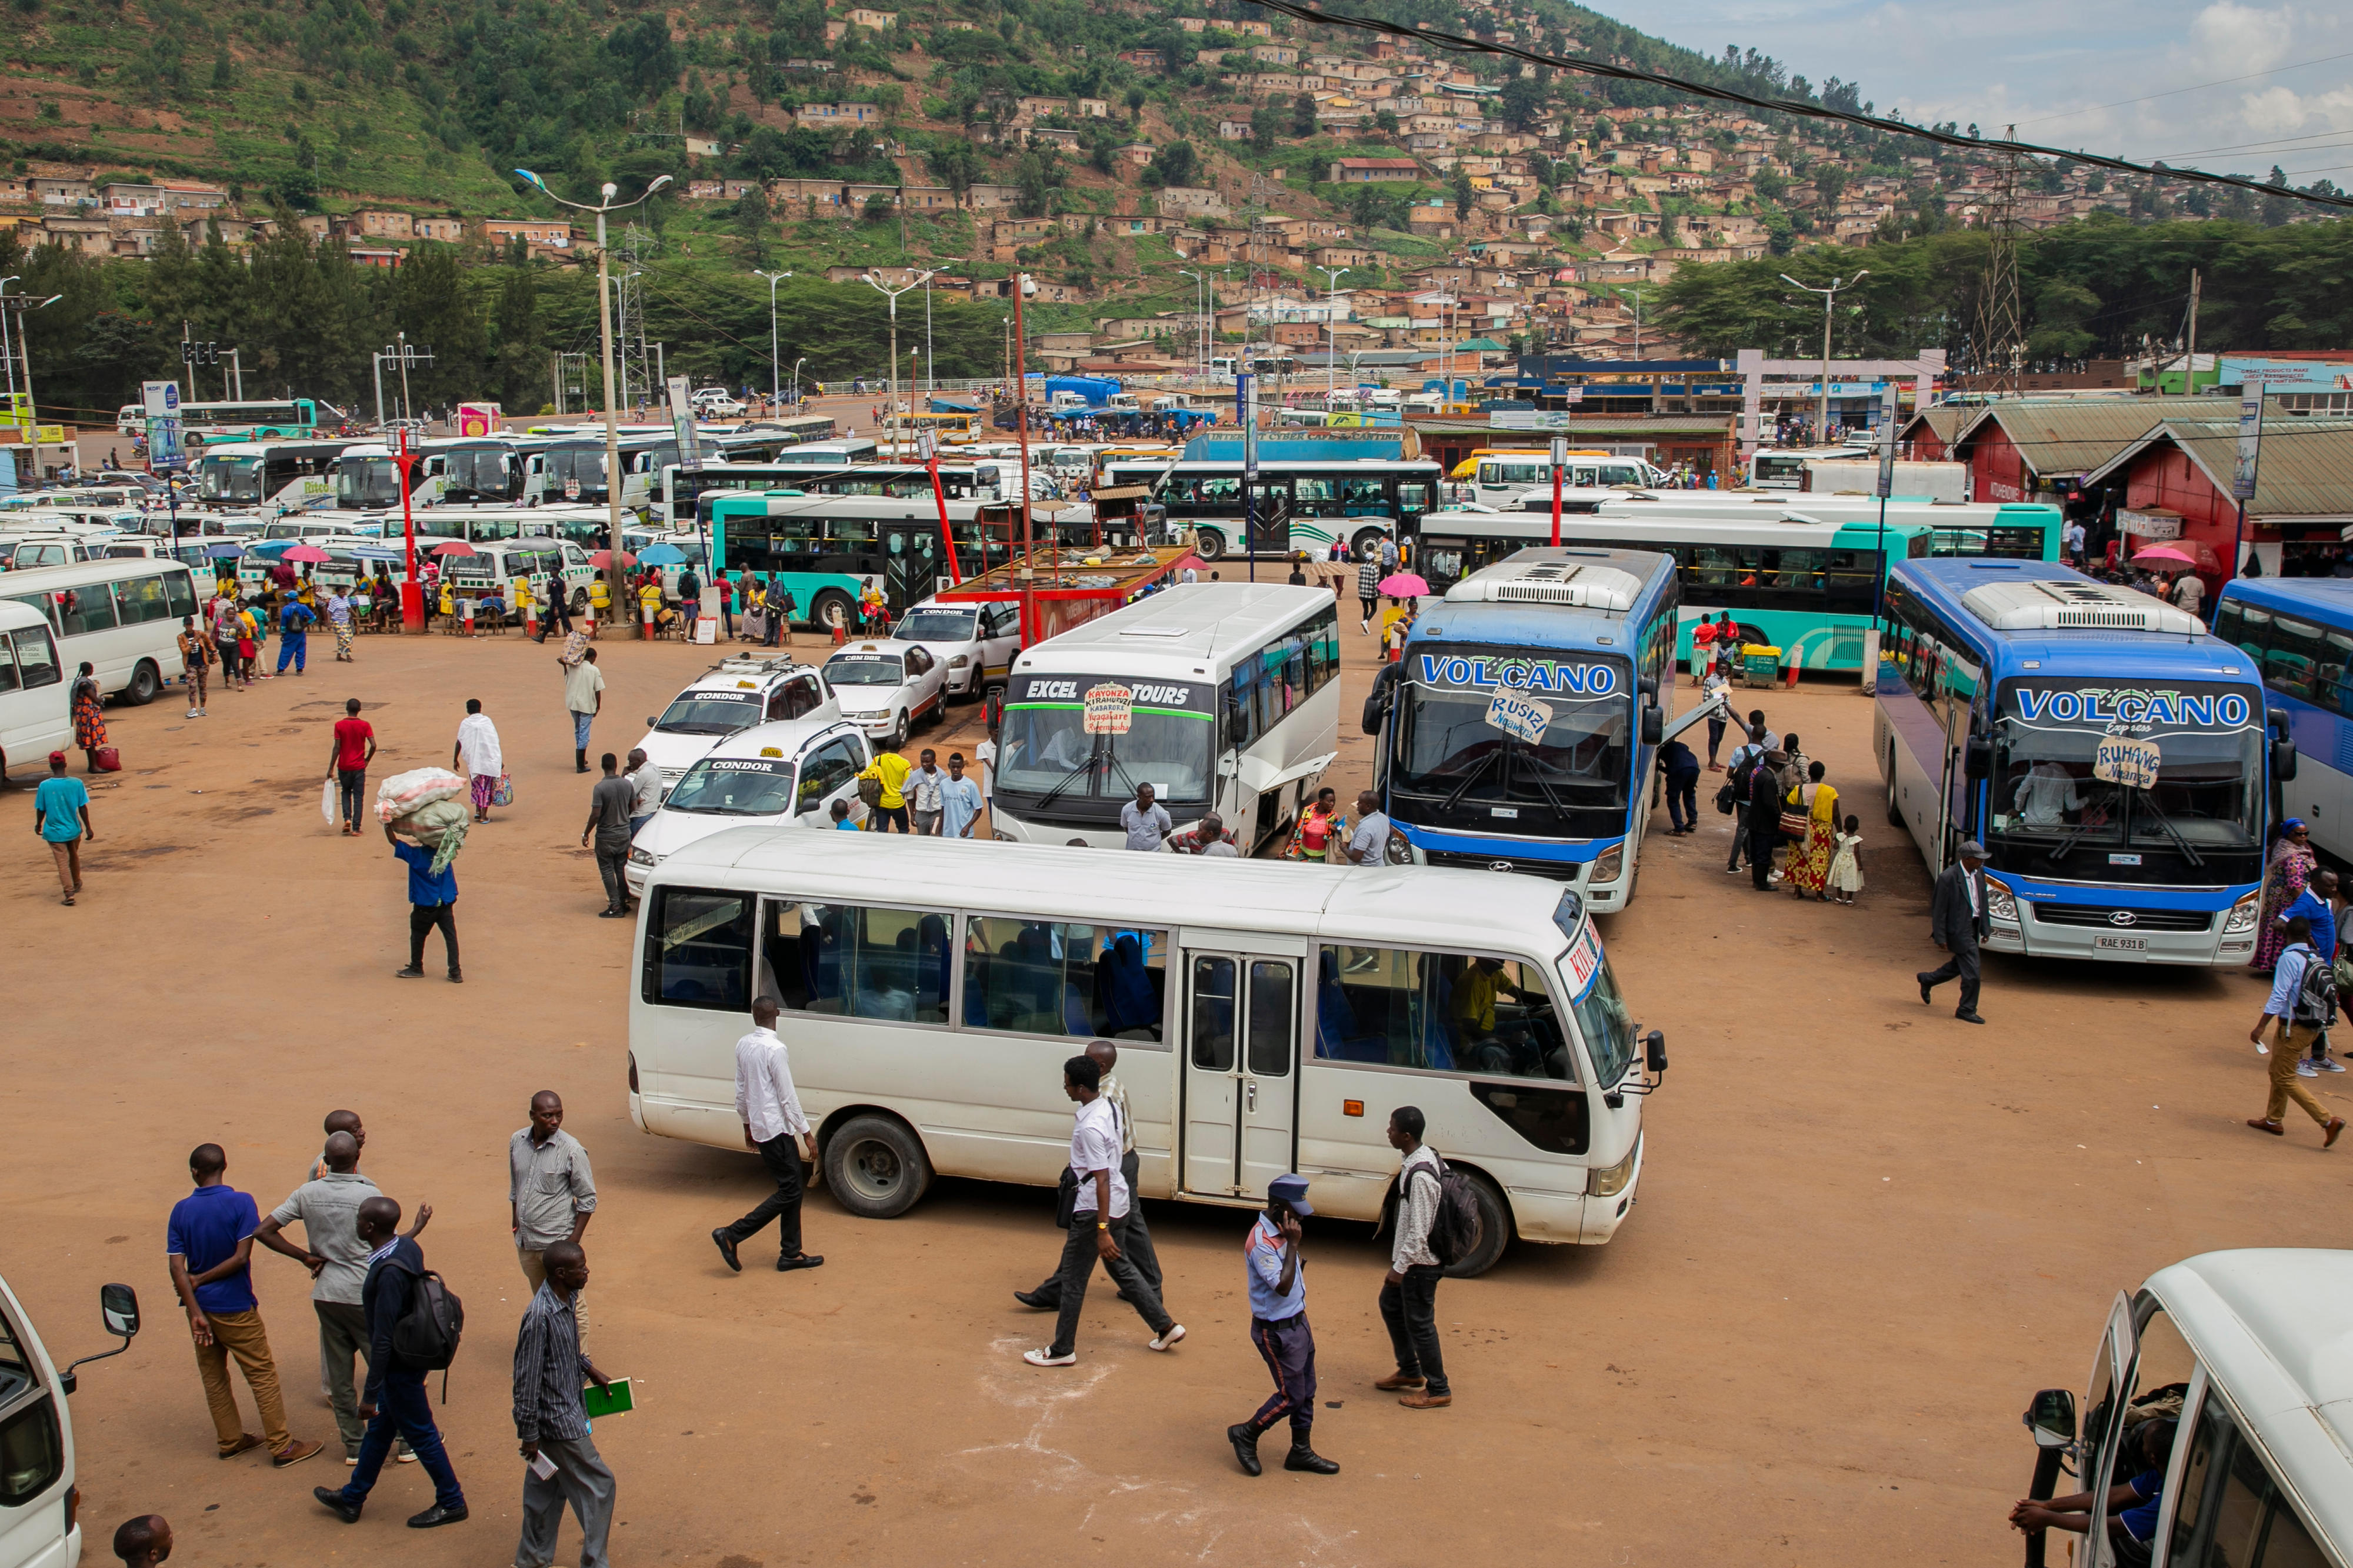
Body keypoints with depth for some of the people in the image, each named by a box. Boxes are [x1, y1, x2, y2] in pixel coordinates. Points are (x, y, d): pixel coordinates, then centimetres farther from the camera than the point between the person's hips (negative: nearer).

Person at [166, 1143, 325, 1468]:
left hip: (200, 1307, 5)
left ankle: (230, 1440, 29)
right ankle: (282, 1447, 7)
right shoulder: (241, 1203, -16)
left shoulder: (181, 1210, -3)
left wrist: (196, 1312, -12)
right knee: (263, 1376, 3)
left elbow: (177, 1267, -9)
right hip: (235, 1308, -5)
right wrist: (201, 1279, -7)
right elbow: (241, 1257, -20)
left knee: (213, 1377, 17)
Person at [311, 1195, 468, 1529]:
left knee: (420, 1434, 8)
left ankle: (451, 1503, 23)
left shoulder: (389, 1273, -32)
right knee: (379, 1428, 23)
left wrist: (370, 1394, -22)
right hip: (409, 1356, 9)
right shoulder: (407, 1247, -6)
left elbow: (383, 1340, -28)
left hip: (400, 1367, -9)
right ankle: (352, 1498, 40)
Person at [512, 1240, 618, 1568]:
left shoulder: (568, 1298, -1)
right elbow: (526, 1378, -23)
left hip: (569, 1409, 9)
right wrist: (529, 1434, -18)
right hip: (558, 1421, -9)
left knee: (546, 1491, 20)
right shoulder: (540, 1315, -28)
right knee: (597, 1486, 2)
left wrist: (590, 1370, 21)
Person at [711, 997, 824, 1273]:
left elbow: (740, 1090, 14)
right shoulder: (775, 1049, -19)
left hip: (759, 1127, 9)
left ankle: (791, 1253, 14)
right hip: (777, 1129, -9)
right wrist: (806, 1133, -11)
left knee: (791, 1189, 13)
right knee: (789, 1191, -2)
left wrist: (747, 1125, 25)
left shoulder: (743, 1045, 6)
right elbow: (787, 1097, -17)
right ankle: (732, 1235, -4)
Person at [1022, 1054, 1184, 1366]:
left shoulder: (1090, 1127, -26)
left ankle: (1062, 1351, 15)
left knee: (1073, 1281, 4)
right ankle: (1166, 1327, 26)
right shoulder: (1108, 1107, 3)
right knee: (1120, 1267, 22)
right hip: (1119, 1205, 9)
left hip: (1095, 1210, -9)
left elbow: (1102, 1180, -27)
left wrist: (1103, 1230, -26)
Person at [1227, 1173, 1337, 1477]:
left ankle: (1301, 1452, 27)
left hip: (1298, 1323, 9)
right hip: (1277, 1331, -9)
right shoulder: (1261, 1242, -26)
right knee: (1292, 1396, 1)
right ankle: (1246, 1435, 19)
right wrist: (1293, 1243, -31)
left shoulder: (1281, 1231, 4)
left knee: (1306, 1392, 15)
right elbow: (1283, 1286, -32)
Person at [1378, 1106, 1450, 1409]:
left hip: (1420, 1262, -10)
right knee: (1390, 1305, 23)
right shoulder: (1425, 1156, 0)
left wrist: (1400, 1268, -19)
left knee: (1419, 1323, 3)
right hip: (1410, 1256, 10)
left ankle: (1438, 1390, 18)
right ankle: (1410, 1372, 38)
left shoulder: (1420, 1175, -30)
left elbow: (1419, 1231, -27)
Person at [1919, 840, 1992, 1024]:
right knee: (1972, 972, -4)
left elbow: (1983, 901, 12)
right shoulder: (1948, 877, -21)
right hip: (1959, 930, -8)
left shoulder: (1979, 872, 2)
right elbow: (1939, 910, -15)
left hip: (1974, 926, 8)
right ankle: (1967, 1010, 12)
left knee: (1958, 965, 22)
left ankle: (1927, 979, 44)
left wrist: (1985, 928, 12)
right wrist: (1941, 938, -14)